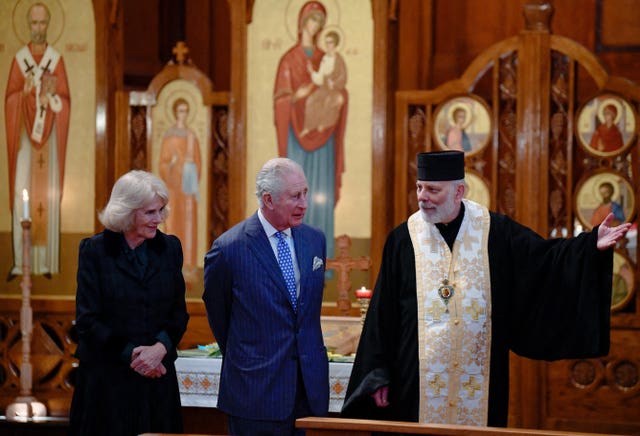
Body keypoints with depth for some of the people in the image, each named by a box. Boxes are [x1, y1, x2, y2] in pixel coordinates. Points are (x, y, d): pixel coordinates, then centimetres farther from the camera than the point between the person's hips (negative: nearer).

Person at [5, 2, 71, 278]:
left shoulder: (57, 60, 4)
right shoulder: (19, 59, 5)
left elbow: (65, 101, 3)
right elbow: (9, 99, 3)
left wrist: (51, 95, -17)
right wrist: (26, 92, -15)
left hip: (48, 136, 0)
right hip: (24, 134, 0)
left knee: (48, 196, -1)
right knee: (20, 196, -5)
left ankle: (45, 262, 2)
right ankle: (19, 262, -3)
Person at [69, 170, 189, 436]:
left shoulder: (169, 248, 6)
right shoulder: (95, 250, -3)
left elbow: (179, 312, 7)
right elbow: (87, 319, -6)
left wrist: (160, 348, -11)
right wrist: (131, 354, -12)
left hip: (158, 373, 3)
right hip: (106, 375, -3)